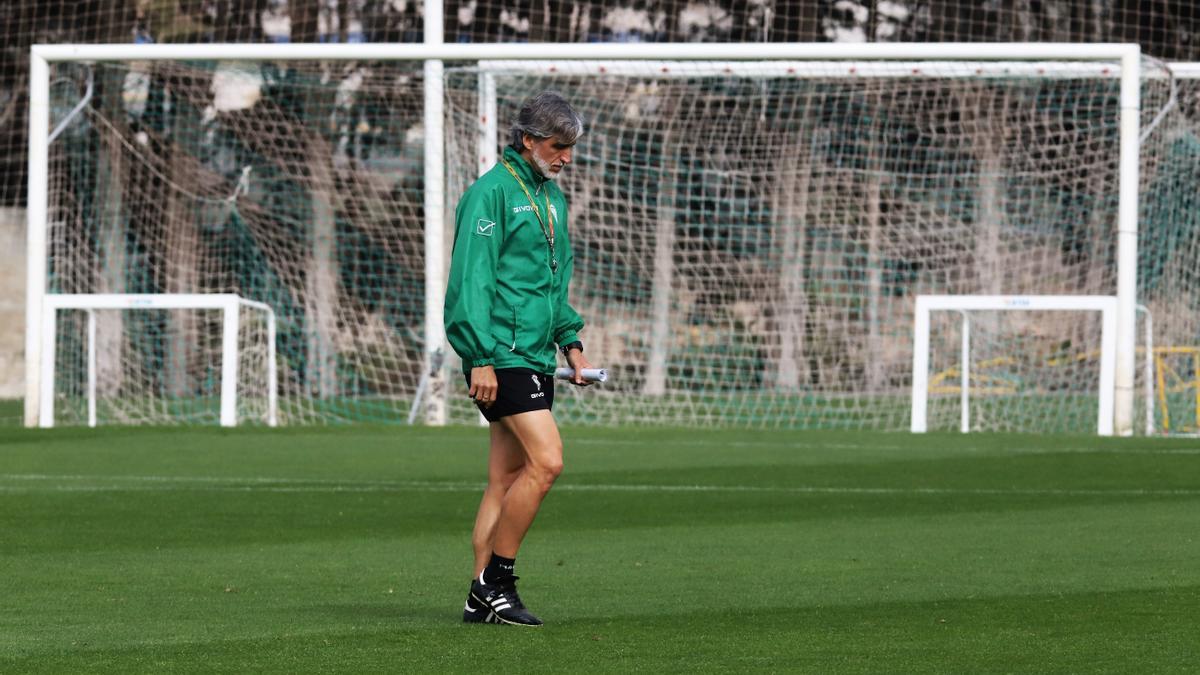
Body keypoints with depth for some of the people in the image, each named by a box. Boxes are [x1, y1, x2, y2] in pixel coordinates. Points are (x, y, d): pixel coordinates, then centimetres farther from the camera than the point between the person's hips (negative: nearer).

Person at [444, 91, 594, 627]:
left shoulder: (552, 196, 18)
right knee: (546, 461, -17)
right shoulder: (492, 194, -11)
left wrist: (571, 341, 18)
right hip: (501, 356, -9)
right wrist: (481, 357, -19)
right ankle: (495, 581, -9)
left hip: (535, 357, 9)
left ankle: (483, 598, 10)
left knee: (506, 480, 8)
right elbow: (470, 280, -15)